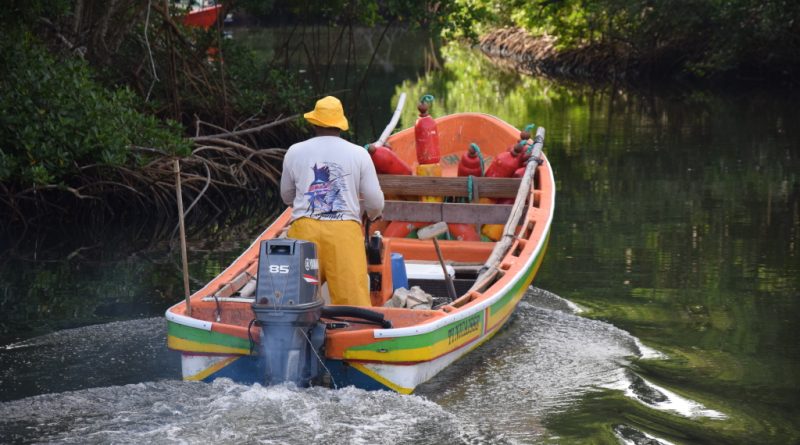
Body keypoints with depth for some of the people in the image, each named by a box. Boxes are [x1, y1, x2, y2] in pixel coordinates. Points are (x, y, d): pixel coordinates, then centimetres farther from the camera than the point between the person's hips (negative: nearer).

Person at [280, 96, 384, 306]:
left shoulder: (295, 152, 12)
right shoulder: (359, 154, 7)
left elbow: (286, 197, 26)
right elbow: (376, 203, 8)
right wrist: (372, 215, 33)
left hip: (305, 228, 1)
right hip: (345, 231, -1)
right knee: (353, 295, -5)